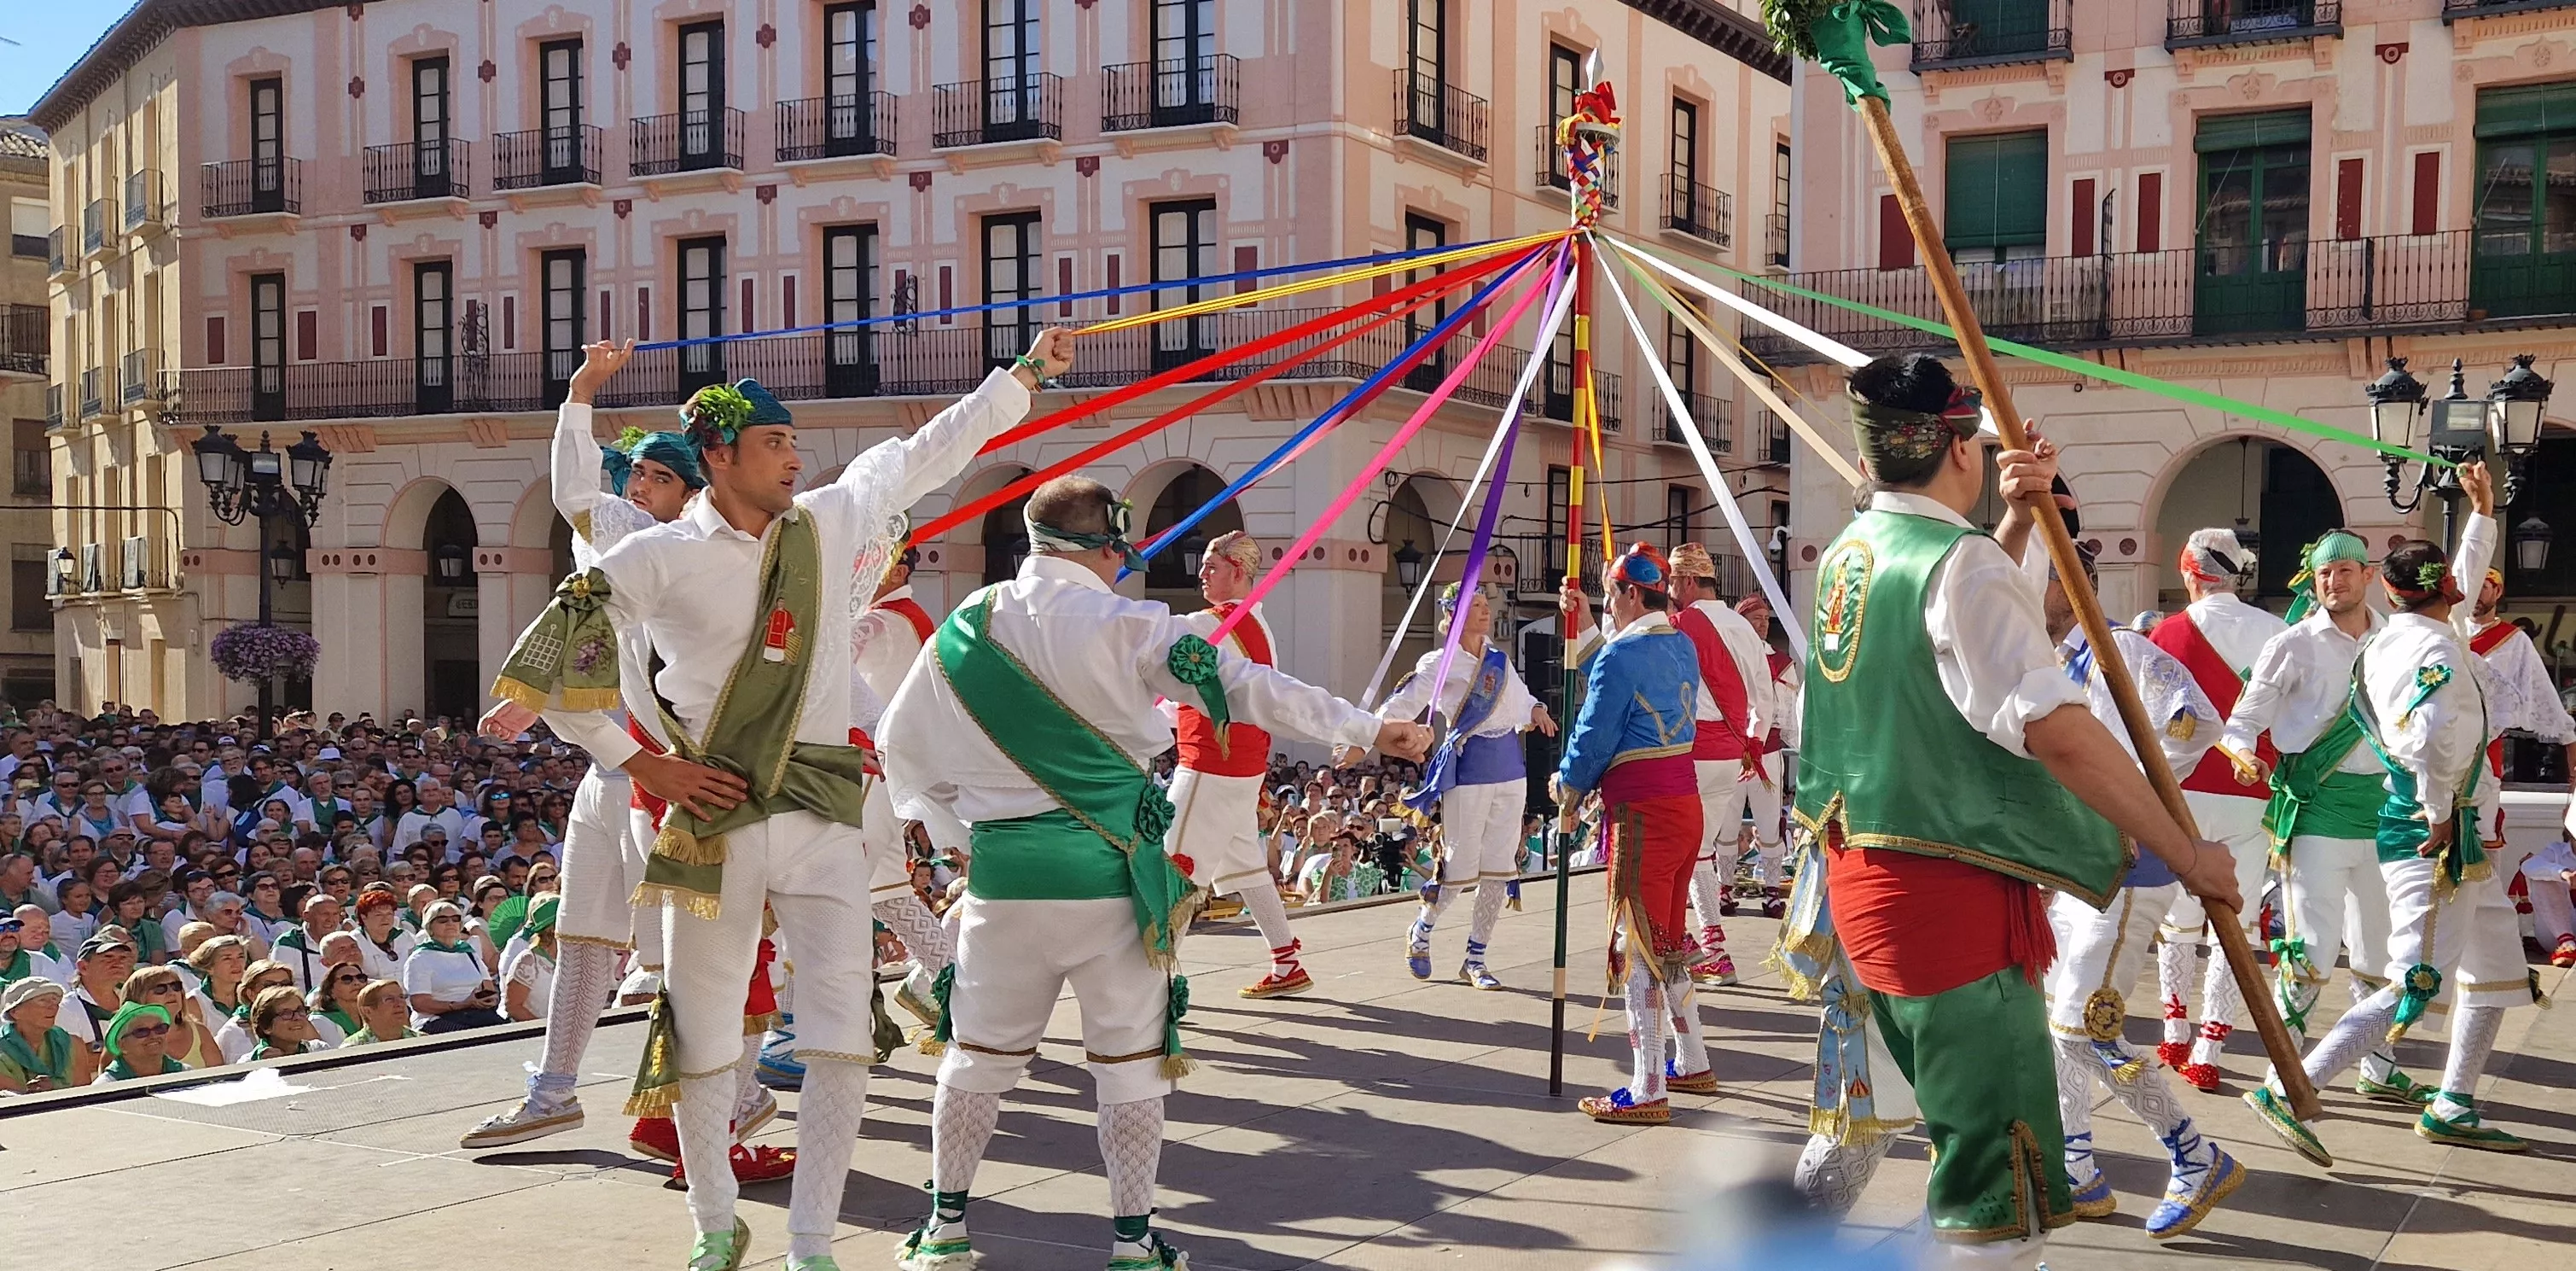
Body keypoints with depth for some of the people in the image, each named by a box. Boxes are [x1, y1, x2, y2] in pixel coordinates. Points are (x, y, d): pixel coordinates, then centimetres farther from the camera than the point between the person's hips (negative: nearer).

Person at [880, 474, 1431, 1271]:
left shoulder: (964, 631, 3)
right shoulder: (1125, 628, -9)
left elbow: (903, 745, 13)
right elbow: (1247, 688, -12)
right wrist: (1369, 730, -8)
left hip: (1003, 878, 3)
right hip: (1112, 878, -3)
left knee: (979, 1054, 16)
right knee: (1131, 1060, 9)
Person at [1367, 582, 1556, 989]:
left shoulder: (1499, 656, 11)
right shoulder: (1441, 663, -7)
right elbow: (1401, 705, -8)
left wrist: (1535, 709, 8)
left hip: (1510, 764, 6)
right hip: (1467, 768, -6)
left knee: (1500, 867, 4)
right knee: (1462, 867, -3)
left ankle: (1475, 960, 14)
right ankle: (1420, 933, 25)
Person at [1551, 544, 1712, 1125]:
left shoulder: (1622, 653, -15)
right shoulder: (1683, 647, 12)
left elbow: (1595, 736, -10)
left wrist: (1565, 784, 7)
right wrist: (1584, 632, 25)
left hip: (1642, 814, -9)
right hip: (1687, 804, 9)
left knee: (1638, 945, -4)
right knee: (1669, 940, 20)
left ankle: (1648, 1092, -2)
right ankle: (1694, 1065, 30)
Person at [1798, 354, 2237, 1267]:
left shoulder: (1849, 551, 11)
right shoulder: (1958, 560, -16)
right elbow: (2057, 729, -24)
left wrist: (2013, 526, 14)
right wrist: (2187, 855, -17)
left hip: (1863, 871, 9)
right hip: (1948, 884, -9)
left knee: (1968, 1134, 25)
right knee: (1998, 1192, -5)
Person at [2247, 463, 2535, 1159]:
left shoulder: (2403, 638, 11)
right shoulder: (2434, 650, -19)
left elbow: (2469, 572, 33)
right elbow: (2426, 735, -38)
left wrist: (2482, 512, 34)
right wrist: (2441, 814, -26)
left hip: (2462, 841, 10)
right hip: (2435, 840, -10)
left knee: (2498, 972, 18)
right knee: (2414, 990, -14)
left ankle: (2452, 1108, 24)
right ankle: (2288, 1090, -18)